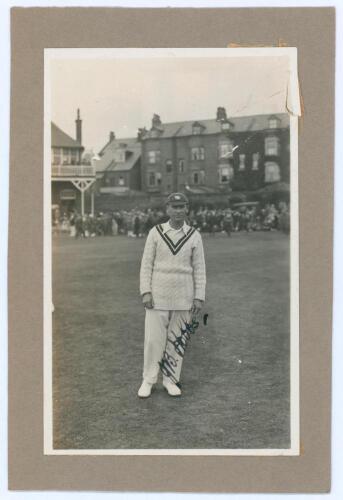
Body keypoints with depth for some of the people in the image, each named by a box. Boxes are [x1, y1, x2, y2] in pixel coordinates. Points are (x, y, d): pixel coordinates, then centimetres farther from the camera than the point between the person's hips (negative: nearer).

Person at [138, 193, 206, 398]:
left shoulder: (194, 236, 3)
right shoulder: (156, 232, 1)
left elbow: (199, 269, 4)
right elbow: (146, 264, 2)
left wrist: (199, 297, -2)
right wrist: (146, 292, -6)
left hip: (183, 297, 1)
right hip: (158, 296, -1)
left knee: (176, 339, 7)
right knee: (153, 339, 0)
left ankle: (171, 380, 19)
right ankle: (148, 381, 12)